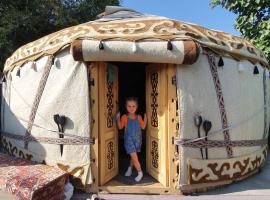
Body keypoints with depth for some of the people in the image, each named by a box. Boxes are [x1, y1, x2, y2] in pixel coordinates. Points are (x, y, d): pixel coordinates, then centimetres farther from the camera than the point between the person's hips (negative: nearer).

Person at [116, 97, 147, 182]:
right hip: (129, 140, -3)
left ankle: (130, 168, 42)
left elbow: (143, 127, 1)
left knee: (133, 156, 18)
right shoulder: (124, 117, -8)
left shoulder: (138, 117, -2)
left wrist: (145, 118, -11)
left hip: (137, 139, 3)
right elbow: (120, 127, -4)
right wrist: (118, 119, -19)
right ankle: (140, 173, 13)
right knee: (134, 157, -5)